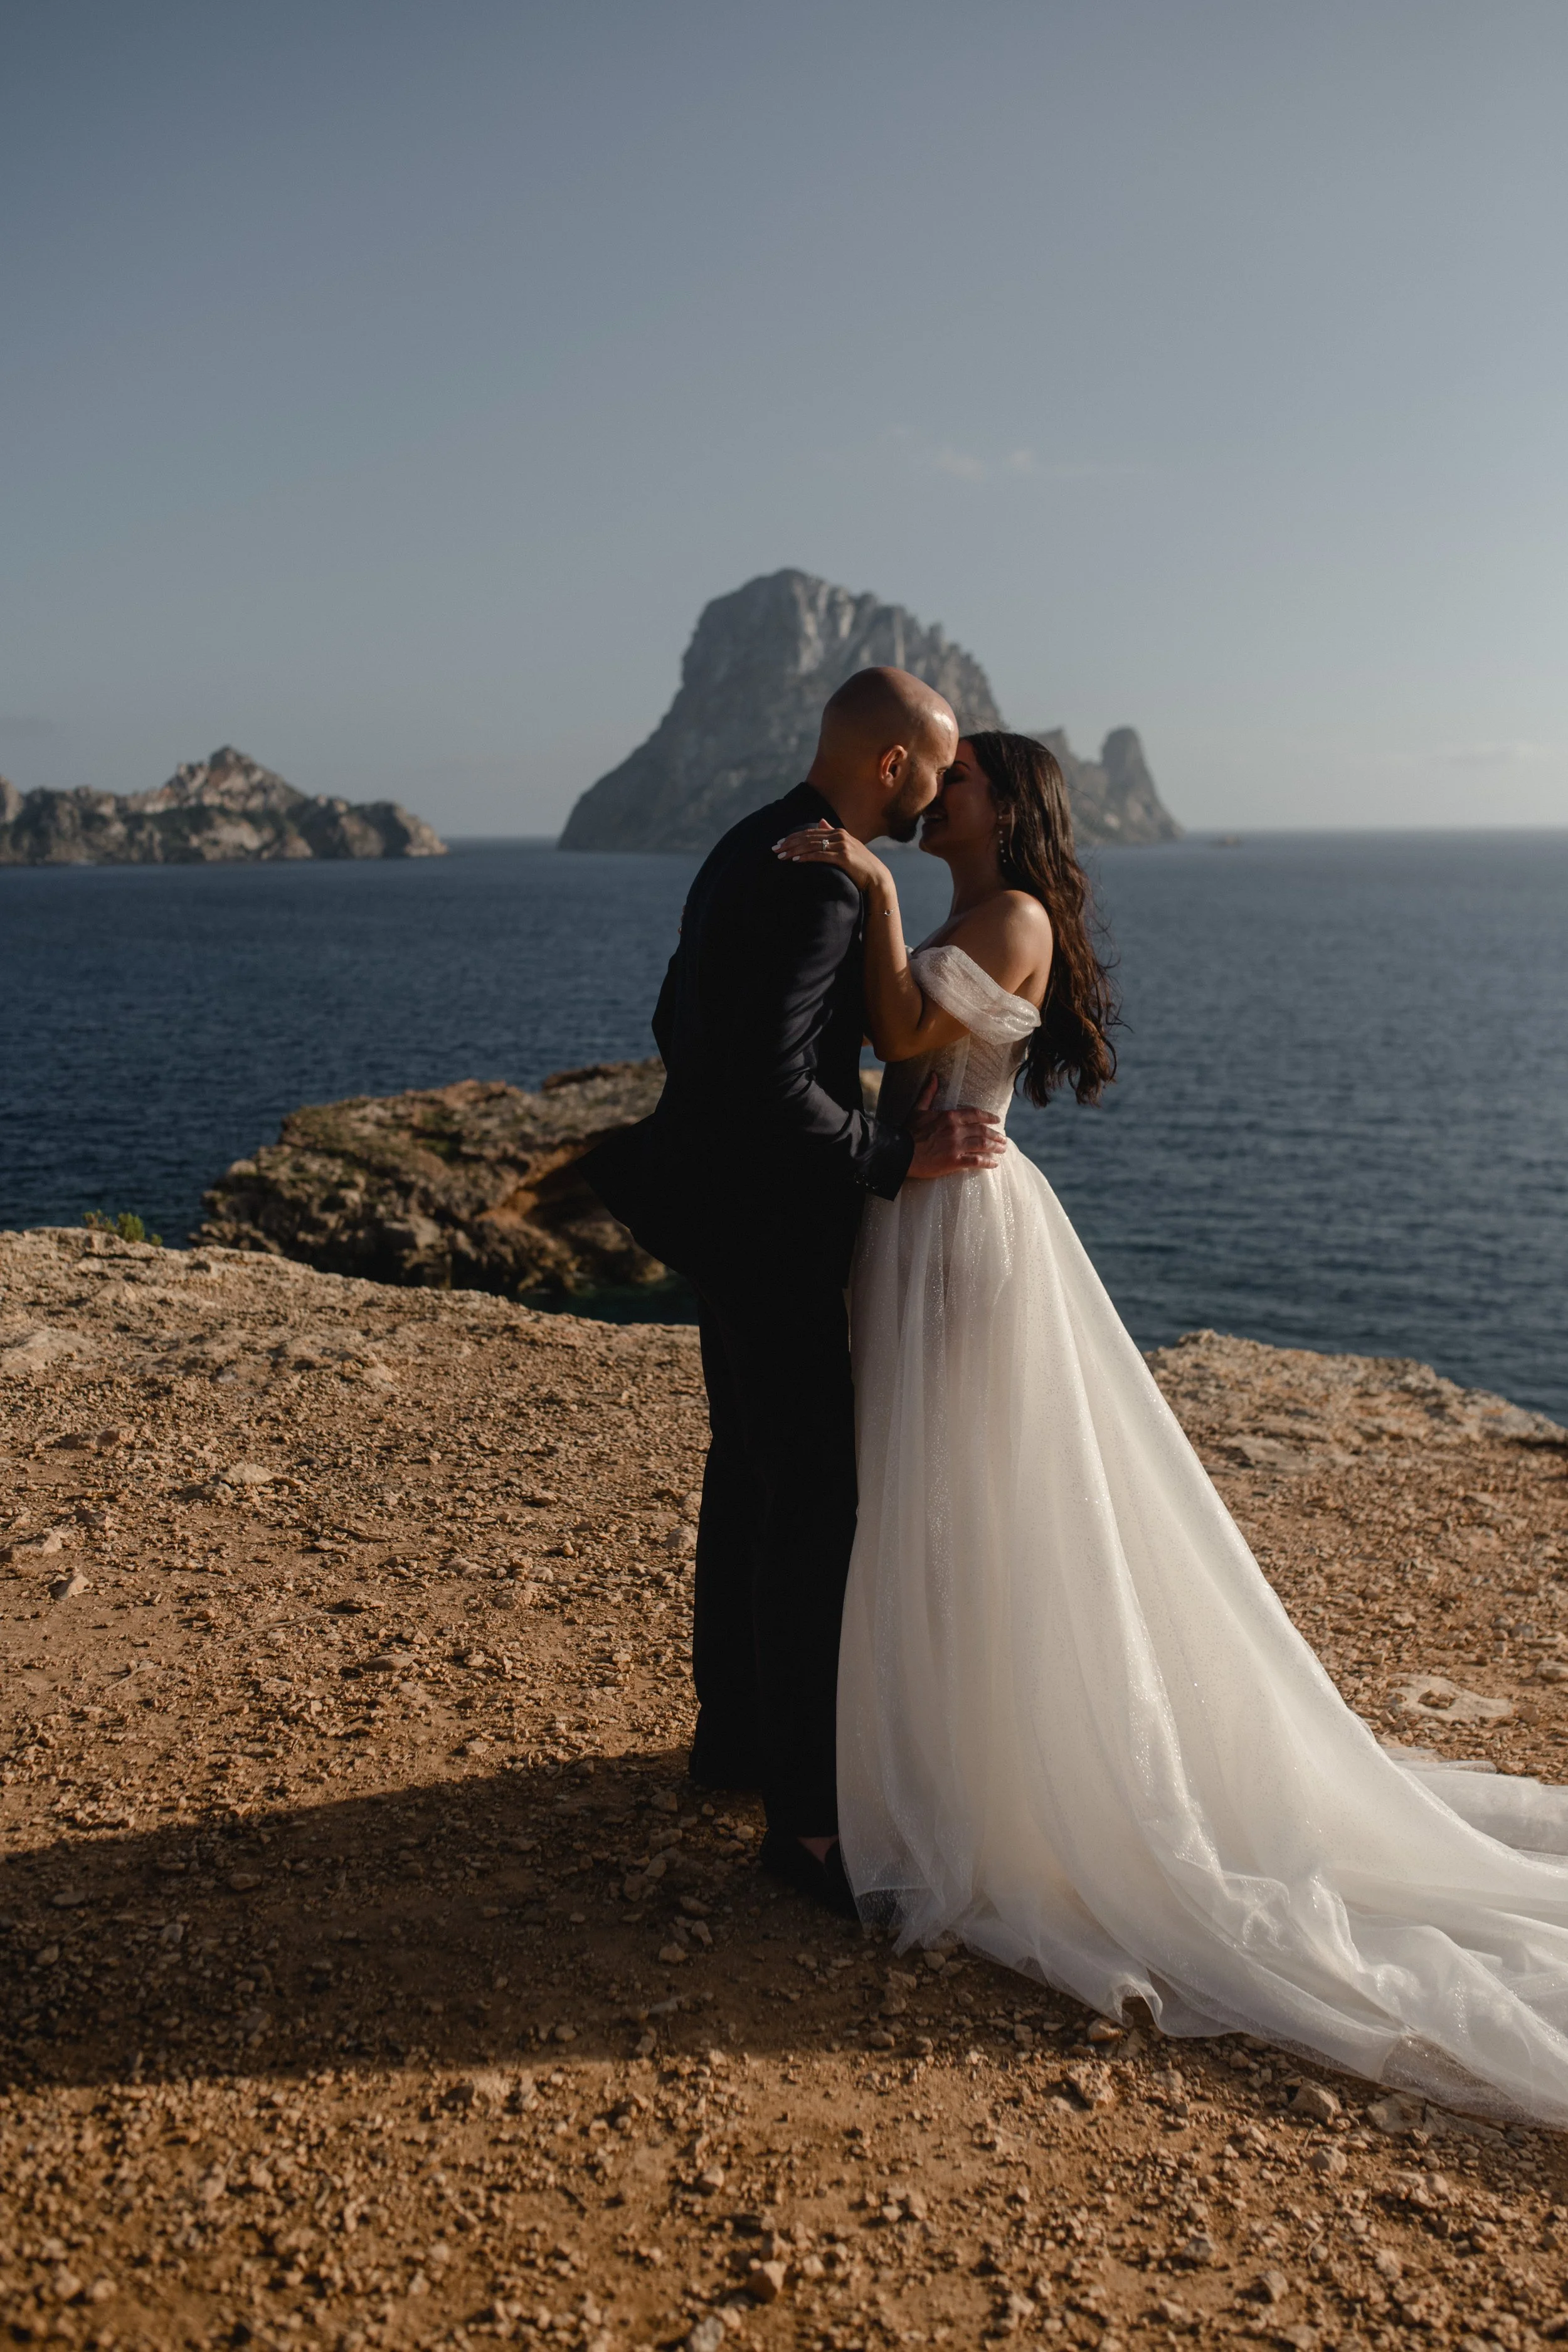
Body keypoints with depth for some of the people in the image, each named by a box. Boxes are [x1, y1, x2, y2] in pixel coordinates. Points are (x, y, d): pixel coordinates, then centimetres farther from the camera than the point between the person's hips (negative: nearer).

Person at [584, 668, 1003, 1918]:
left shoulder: (754, 849, 10)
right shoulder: (814, 888, -23)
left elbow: (680, 1022, 16)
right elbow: (769, 1085, -30)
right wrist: (896, 1154, -22)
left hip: (728, 1214, 11)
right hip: (769, 1232, -11)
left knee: (752, 1472, 20)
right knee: (815, 1506, -5)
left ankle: (736, 1726, 36)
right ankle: (809, 1811, 4)